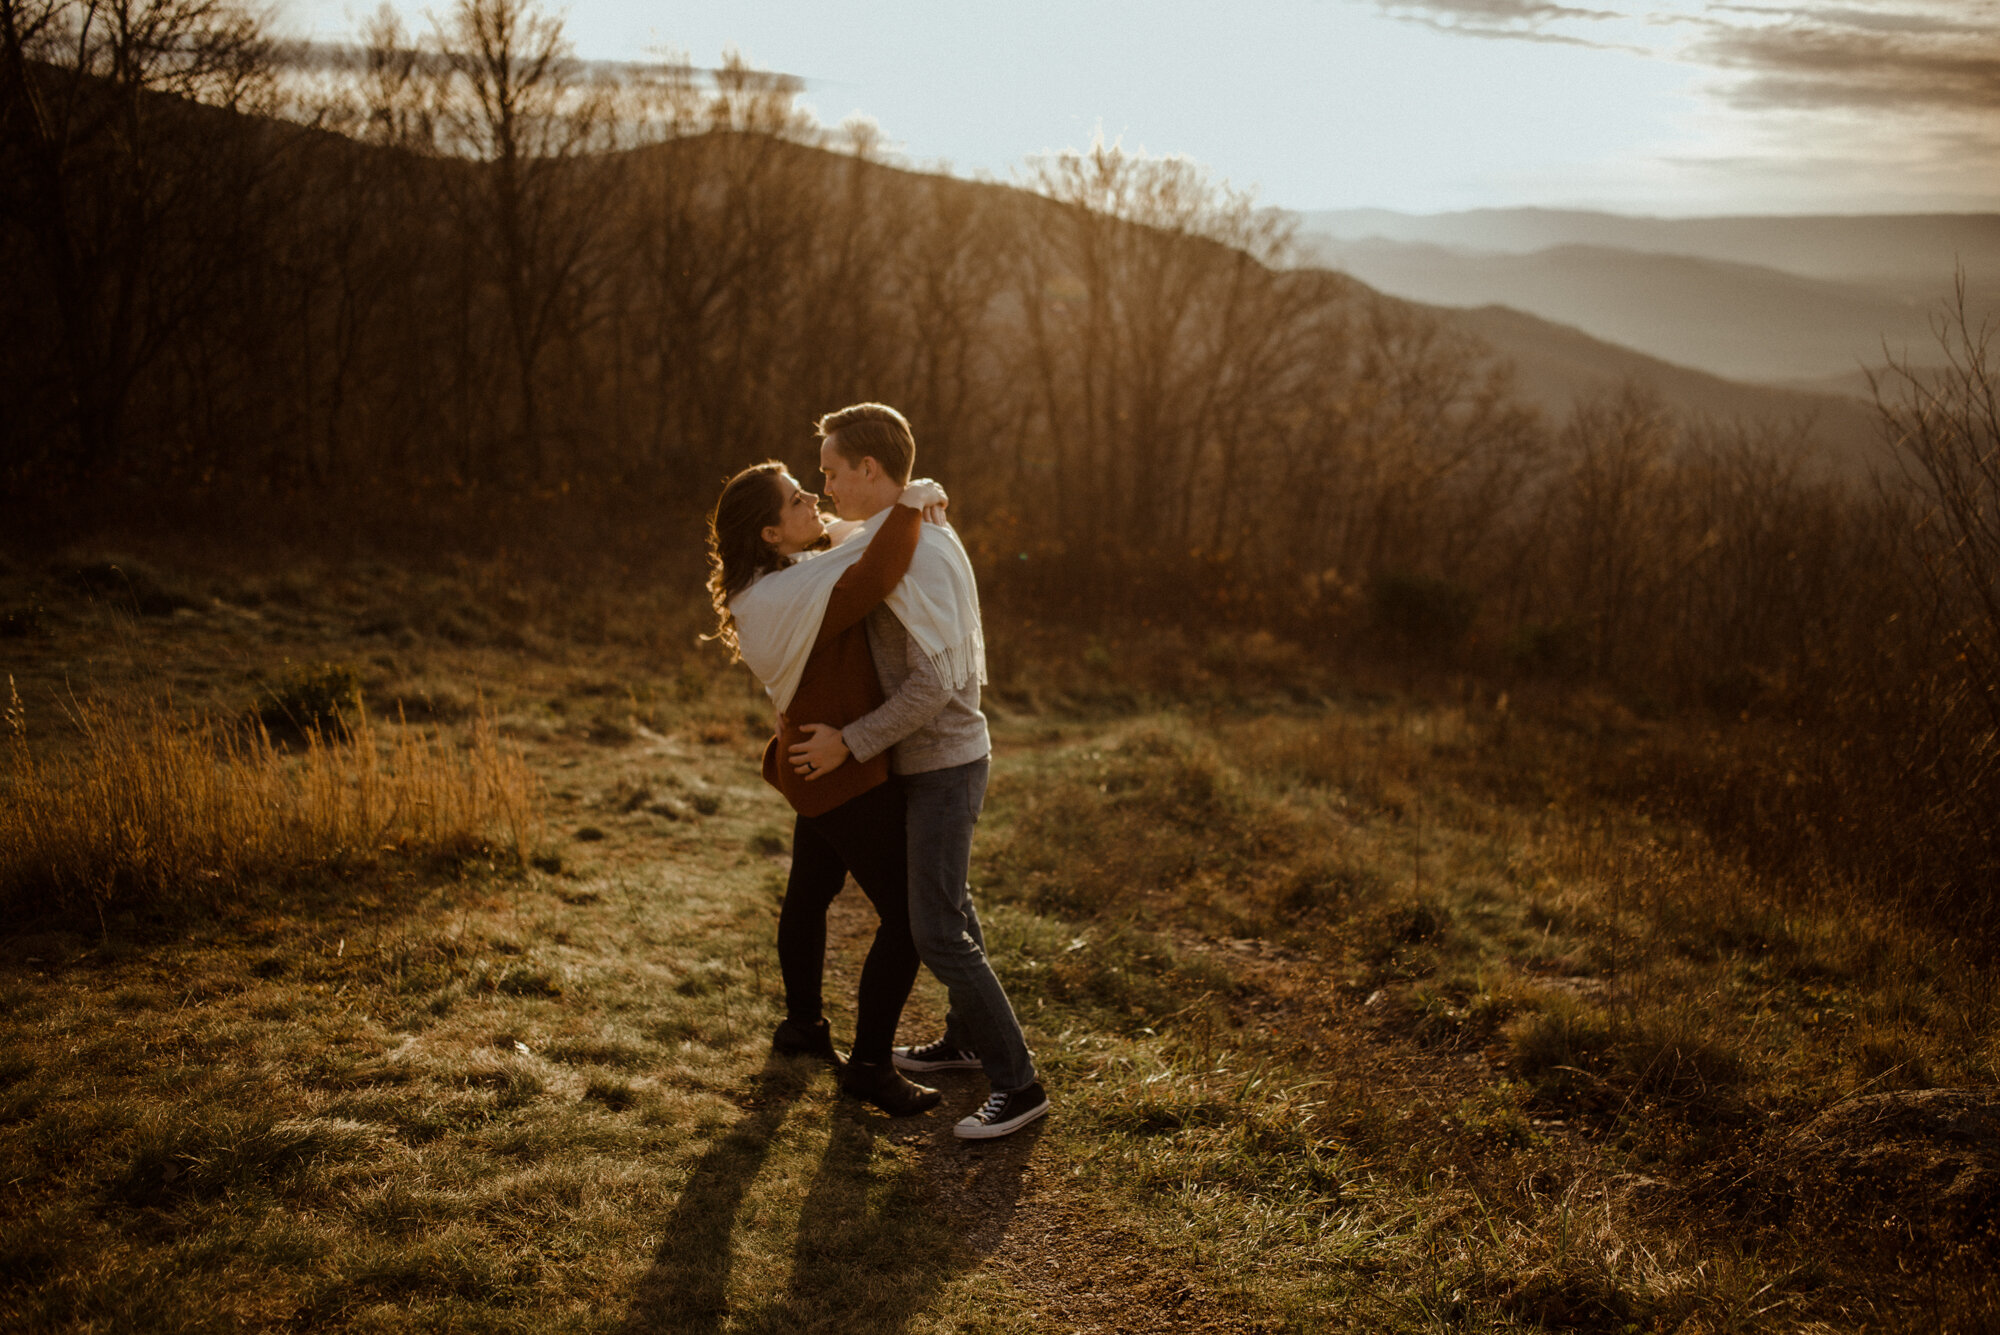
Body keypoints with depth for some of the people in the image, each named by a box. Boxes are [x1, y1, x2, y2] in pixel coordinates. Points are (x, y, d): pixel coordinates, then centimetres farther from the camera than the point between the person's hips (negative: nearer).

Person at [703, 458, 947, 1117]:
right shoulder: (790, 598, -28)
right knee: (905, 915, -5)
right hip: (848, 777, -11)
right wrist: (909, 504, -30)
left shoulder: (791, 577, 5)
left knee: (810, 892, 25)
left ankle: (802, 1024, 45)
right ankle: (868, 1064, 5)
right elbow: (873, 578, -43)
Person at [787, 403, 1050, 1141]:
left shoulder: (917, 557, -26)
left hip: (942, 767, -10)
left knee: (937, 933, -7)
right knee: (948, 903, 23)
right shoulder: (919, 538, 7)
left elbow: (934, 681, -30)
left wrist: (849, 743, -24)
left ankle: (1017, 1081, 2)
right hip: (937, 757, 10)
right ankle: (966, 1036, 41)